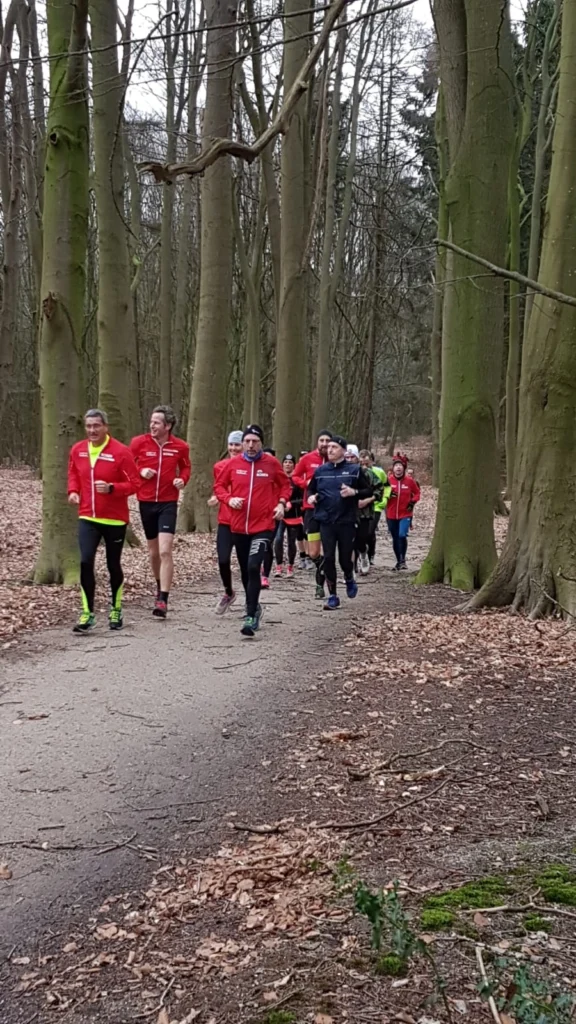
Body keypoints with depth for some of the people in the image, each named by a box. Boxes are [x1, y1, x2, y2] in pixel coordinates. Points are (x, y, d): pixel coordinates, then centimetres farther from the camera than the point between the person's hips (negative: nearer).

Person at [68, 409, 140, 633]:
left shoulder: (120, 451, -13)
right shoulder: (77, 450, 2)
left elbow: (134, 484, -11)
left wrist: (111, 488, -26)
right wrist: (73, 491, 1)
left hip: (115, 519, -3)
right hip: (87, 518, 3)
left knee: (113, 565, 10)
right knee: (86, 562, -11)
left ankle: (116, 611, 28)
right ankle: (87, 614, -4)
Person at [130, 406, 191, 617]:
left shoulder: (180, 446, -4)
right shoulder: (139, 442, -5)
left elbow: (186, 467, 14)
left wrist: (182, 479, -6)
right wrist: (140, 471, -14)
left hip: (168, 503, -2)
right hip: (146, 502, 2)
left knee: (165, 550, -14)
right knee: (153, 551, 15)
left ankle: (163, 600, -14)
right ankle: (160, 587, 39)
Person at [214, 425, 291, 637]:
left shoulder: (271, 463, -3)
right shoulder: (233, 463, 0)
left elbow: (285, 485, 11)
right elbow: (219, 486, 9)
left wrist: (281, 503, -5)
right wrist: (229, 499, -9)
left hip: (263, 526, -3)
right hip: (238, 526, 3)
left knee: (253, 568, -19)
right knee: (245, 570, 16)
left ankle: (251, 617, -17)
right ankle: (253, 606, 39)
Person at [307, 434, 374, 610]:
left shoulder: (354, 469, 0)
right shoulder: (320, 470, 8)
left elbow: (369, 491, 3)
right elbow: (311, 489, 21)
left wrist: (354, 492, -16)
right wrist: (311, 496, -1)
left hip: (347, 521, -2)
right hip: (326, 522, 2)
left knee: (345, 558, 1)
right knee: (328, 558, -1)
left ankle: (349, 579, 36)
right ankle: (332, 596, 9)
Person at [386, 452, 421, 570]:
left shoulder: (409, 480, -5)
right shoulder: (389, 480, -5)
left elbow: (417, 492, 9)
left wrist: (413, 502, -7)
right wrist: (388, 494, -18)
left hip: (405, 513, -2)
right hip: (391, 514, 2)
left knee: (402, 535, -20)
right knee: (395, 538, 10)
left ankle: (403, 559, -2)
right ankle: (399, 562, 25)